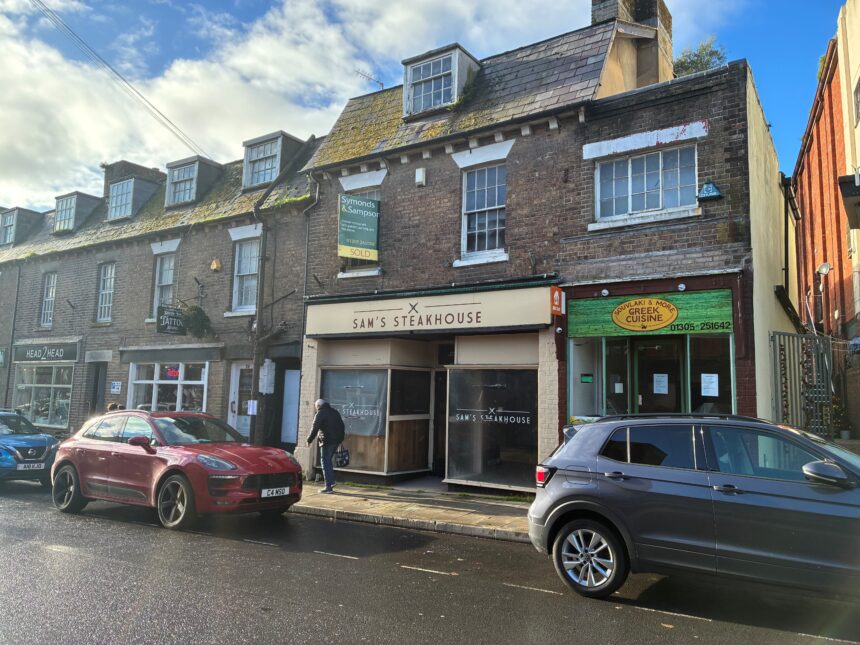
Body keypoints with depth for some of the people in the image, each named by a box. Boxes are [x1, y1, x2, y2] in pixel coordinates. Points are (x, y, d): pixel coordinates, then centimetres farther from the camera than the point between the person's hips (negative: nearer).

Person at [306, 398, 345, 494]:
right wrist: (340, 438, 23)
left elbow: (315, 429, -12)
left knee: (326, 462, -2)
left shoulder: (320, 414, -8)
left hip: (327, 441, -8)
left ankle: (329, 487, -4)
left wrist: (309, 440, -2)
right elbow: (341, 426, 19)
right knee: (329, 461, 20)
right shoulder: (335, 412, 16)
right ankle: (331, 482, 19)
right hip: (337, 440, 8)